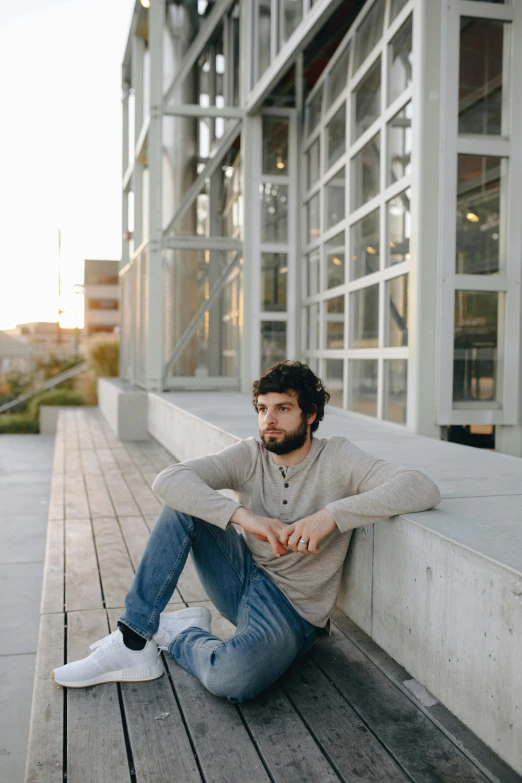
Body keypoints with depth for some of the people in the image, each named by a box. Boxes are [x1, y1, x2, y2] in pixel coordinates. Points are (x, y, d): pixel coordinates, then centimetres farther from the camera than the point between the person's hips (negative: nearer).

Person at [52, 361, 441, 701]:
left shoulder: (336, 457, -14)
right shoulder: (250, 455, -5)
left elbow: (423, 489, -27)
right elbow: (168, 480, -19)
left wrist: (332, 513, -37)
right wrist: (243, 515, -33)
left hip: (292, 612, -4)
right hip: (243, 578, 4)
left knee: (232, 676, -36)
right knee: (183, 502, -15)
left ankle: (178, 634, 0)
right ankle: (133, 642, -11)